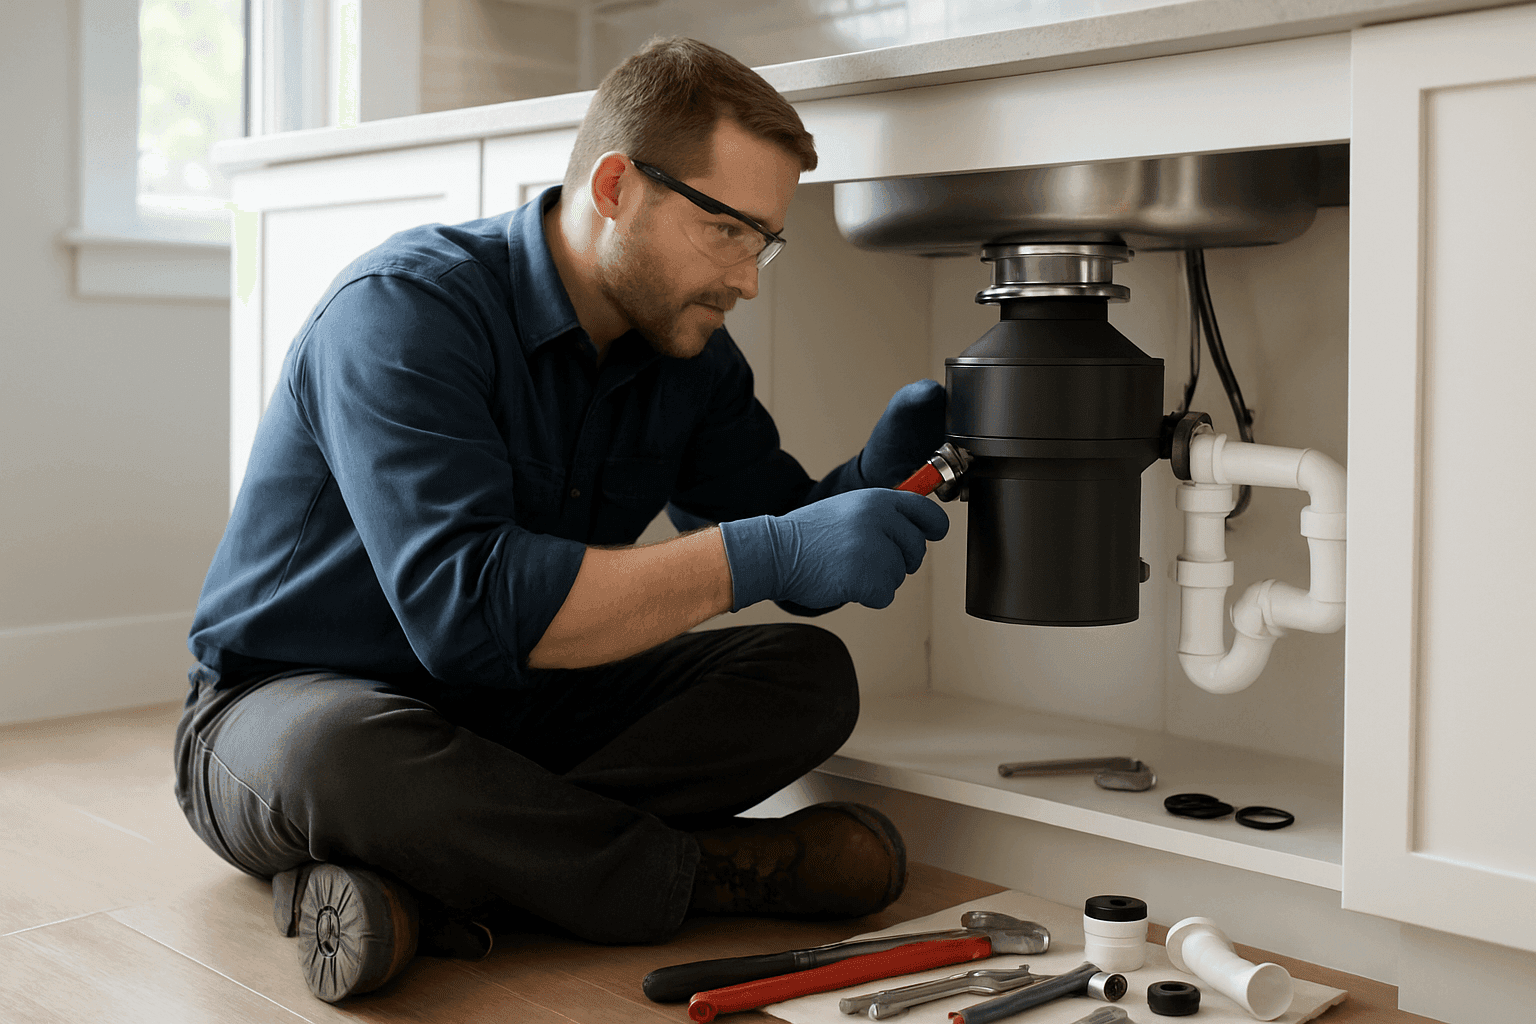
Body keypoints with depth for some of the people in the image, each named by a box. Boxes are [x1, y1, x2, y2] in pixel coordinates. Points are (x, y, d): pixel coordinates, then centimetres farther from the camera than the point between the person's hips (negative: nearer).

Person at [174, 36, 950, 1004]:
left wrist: (874, 477, -19)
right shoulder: (406, 307, -24)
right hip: (295, 702, -6)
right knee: (342, 751, -42)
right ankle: (718, 870, -21)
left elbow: (787, 543, 4)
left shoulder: (688, 349, 0)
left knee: (811, 676, -11)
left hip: (517, 707, 7)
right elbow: (465, 605, -36)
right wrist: (759, 556, -39)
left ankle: (428, 878, -25)